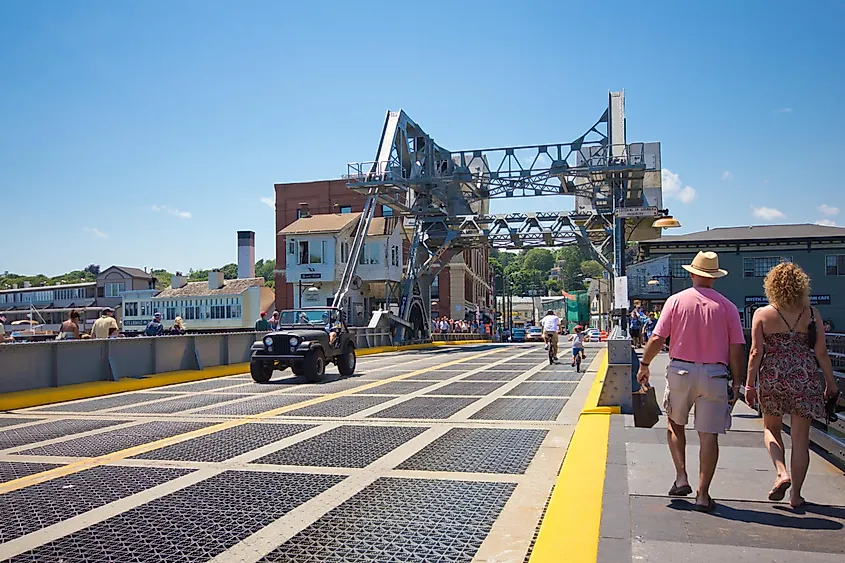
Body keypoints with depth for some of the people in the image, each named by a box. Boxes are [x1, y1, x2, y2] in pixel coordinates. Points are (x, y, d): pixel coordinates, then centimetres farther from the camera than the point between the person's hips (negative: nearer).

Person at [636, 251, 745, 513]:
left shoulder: (676, 300, -1)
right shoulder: (727, 306, 0)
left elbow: (657, 338, -4)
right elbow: (737, 349, -1)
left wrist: (644, 366, 9)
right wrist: (737, 383, 7)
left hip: (681, 371, 0)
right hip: (714, 375, 0)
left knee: (675, 424, 20)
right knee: (709, 434, 5)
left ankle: (681, 478, 12)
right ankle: (703, 493, 7)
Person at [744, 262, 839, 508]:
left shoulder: (762, 314, -4)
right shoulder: (811, 313, -2)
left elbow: (756, 352, -6)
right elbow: (821, 352, -1)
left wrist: (749, 384, -1)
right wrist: (830, 382, 10)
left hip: (772, 378, 0)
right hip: (804, 378, 0)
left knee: (771, 428, 20)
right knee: (800, 437, 7)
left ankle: (782, 473, -1)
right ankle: (795, 494, 13)